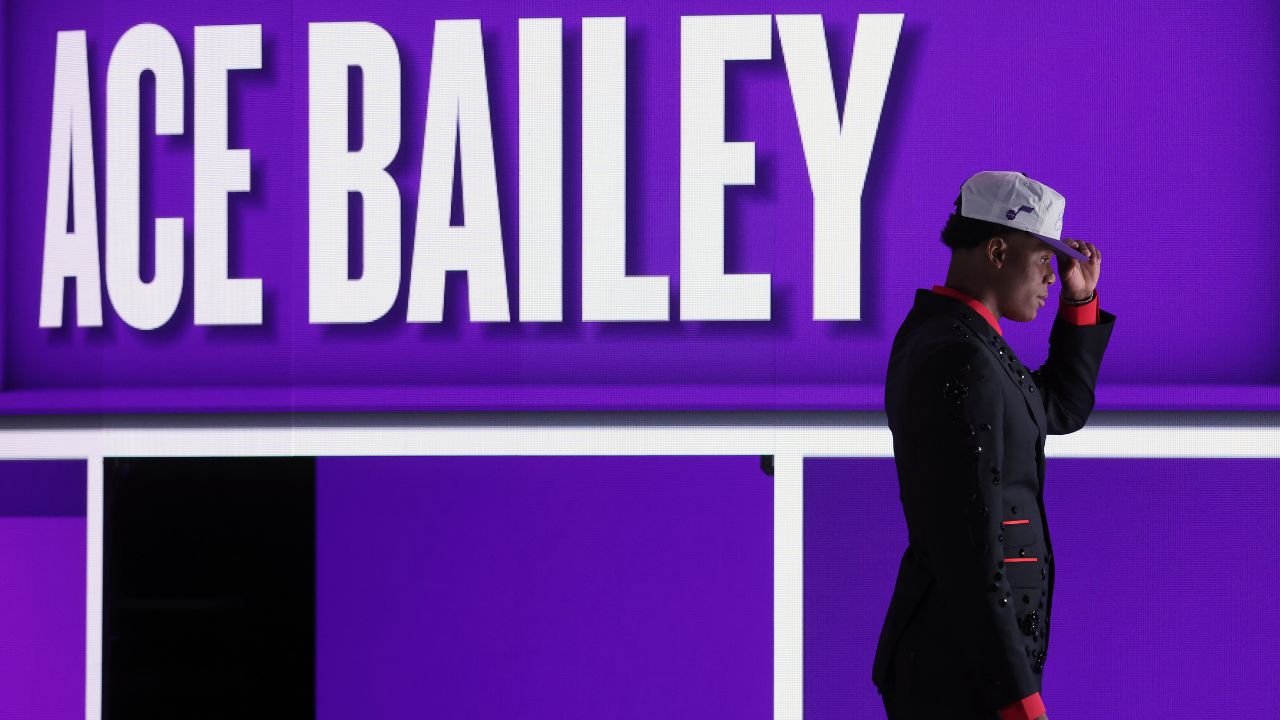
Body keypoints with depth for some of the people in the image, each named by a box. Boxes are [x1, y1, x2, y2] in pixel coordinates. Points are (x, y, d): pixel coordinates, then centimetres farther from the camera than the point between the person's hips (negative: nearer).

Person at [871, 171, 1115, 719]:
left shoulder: (932, 335, 12)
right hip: (966, 674, -11)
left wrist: (1080, 298, 15)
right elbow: (967, 546, -24)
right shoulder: (960, 364, -20)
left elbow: (1060, 412, 27)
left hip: (935, 649, 11)